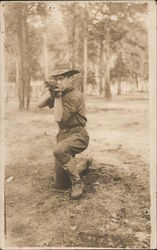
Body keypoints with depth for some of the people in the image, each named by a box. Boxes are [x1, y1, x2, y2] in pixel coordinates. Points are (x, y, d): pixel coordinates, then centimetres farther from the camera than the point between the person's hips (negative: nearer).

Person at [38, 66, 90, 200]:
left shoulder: (75, 95, -19)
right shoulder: (60, 93, 7)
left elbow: (59, 118, -26)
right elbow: (40, 104, 3)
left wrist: (58, 96, -26)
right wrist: (50, 91, -7)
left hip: (77, 135, -8)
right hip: (63, 134, 8)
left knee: (59, 150, -40)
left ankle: (77, 183, -23)